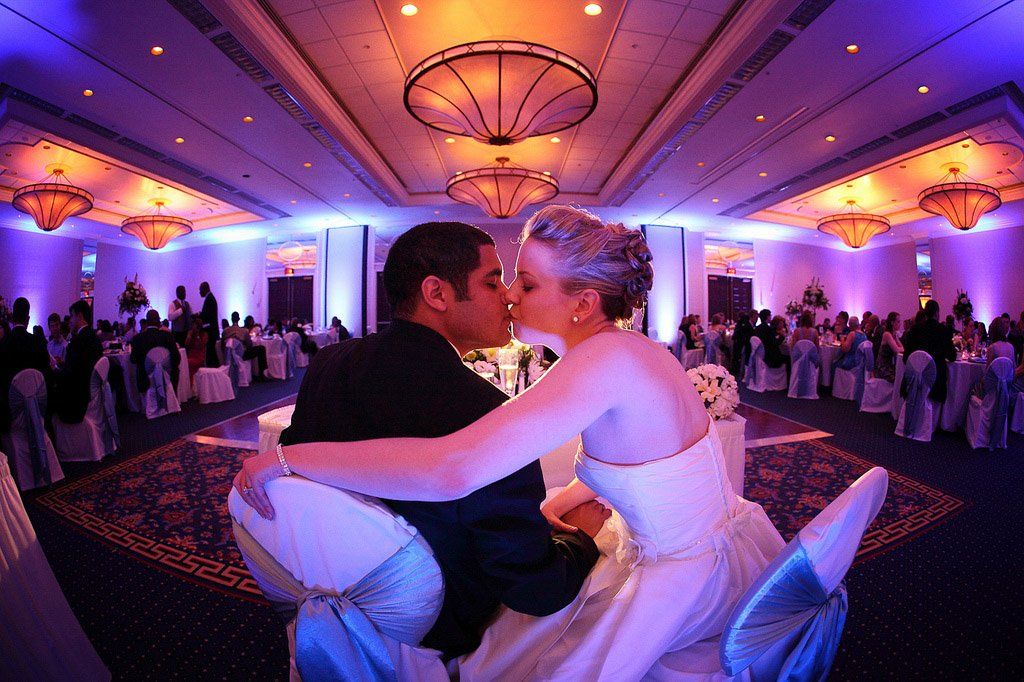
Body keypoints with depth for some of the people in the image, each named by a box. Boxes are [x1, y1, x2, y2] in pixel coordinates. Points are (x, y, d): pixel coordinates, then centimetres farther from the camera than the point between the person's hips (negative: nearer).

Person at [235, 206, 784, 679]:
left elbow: (450, 470, -42)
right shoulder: (622, 349, -2)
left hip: (697, 575, -8)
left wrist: (286, 457, -32)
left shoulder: (608, 357, -33)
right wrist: (561, 500, 3)